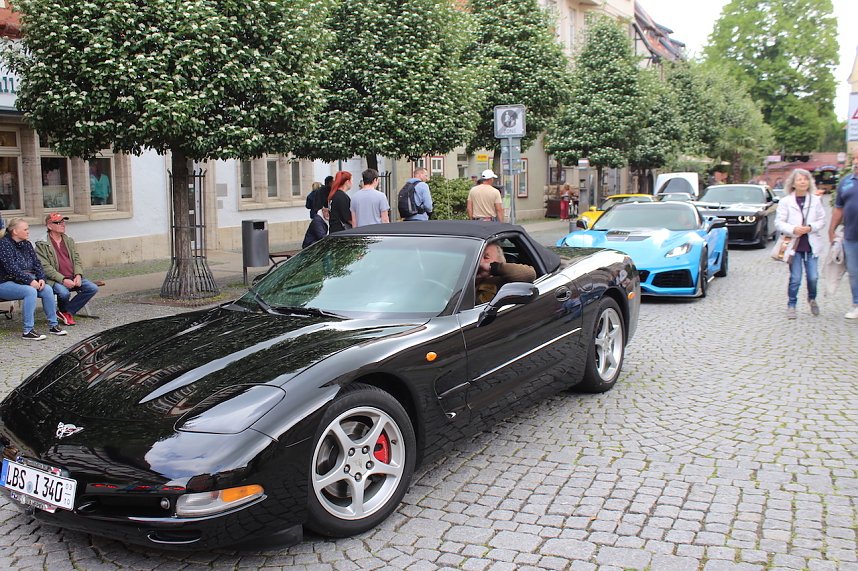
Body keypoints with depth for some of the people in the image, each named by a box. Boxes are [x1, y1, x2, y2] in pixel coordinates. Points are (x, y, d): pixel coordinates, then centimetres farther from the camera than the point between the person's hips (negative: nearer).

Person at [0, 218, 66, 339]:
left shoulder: (27, 244, 12)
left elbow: (36, 263, 10)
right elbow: (12, 268, -21)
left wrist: (41, 278, -9)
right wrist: (30, 281, -25)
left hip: (28, 281, 7)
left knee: (47, 289, -17)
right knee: (30, 291, -33)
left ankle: (53, 325, -7)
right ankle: (28, 331, -30)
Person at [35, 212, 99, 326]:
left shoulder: (69, 240, 17)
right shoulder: (42, 244, -3)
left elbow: (77, 259, 14)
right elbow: (45, 267, -11)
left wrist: (78, 275, -7)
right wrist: (63, 280, -22)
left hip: (73, 278, 6)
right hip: (56, 280, -6)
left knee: (93, 288, -14)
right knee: (64, 293, -35)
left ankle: (67, 312, -3)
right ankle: (63, 310, 3)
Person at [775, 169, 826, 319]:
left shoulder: (816, 200, 3)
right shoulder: (785, 201, -2)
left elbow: (822, 221, 5)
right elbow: (779, 222, -3)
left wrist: (810, 227, -13)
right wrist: (793, 229, -18)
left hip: (812, 245, 2)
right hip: (794, 245, -2)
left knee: (813, 277, 4)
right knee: (795, 279, -1)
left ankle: (812, 299, 32)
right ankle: (791, 305, 13)